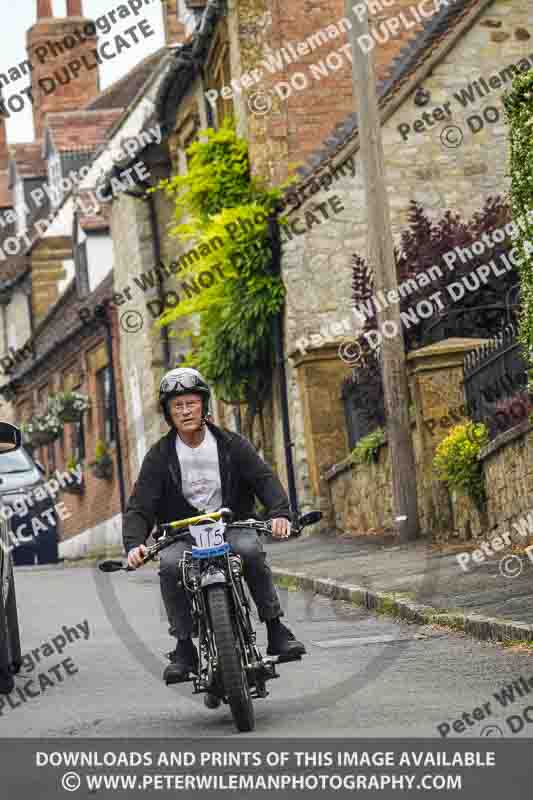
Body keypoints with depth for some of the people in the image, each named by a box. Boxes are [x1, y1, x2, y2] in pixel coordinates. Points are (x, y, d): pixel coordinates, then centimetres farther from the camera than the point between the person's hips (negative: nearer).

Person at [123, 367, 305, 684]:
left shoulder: (231, 444, 1)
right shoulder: (160, 456, 0)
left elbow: (265, 479, -9)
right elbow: (140, 506, -5)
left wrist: (279, 512, -30)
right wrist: (134, 544, -26)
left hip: (231, 525, 0)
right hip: (182, 535, 0)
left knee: (250, 550, -32)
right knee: (170, 565, -31)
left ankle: (276, 629, -21)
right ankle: (184, 647, -21)